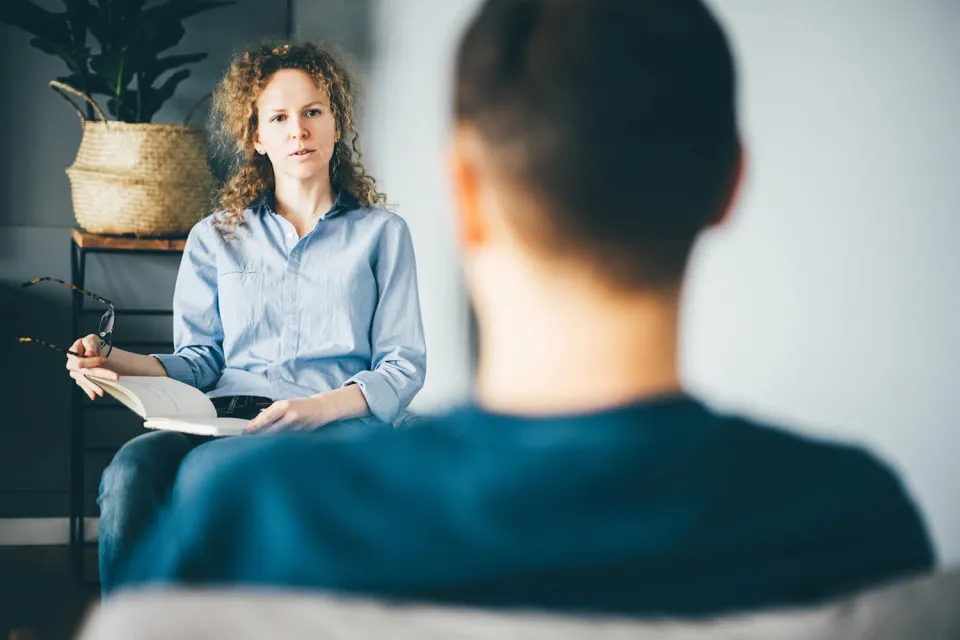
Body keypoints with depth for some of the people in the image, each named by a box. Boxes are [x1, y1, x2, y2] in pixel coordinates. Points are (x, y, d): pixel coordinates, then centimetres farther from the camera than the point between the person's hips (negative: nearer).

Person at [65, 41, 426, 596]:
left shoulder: (382, 233, 15)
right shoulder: (216, 239, 24)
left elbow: (404, 367, 7)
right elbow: (201, 358, 17)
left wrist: (321, 407, -13)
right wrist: (124, 363, -5)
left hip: (339, 423, -3)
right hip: (224, 416, 3)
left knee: (207, 472, -38)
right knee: (131, 471, -33)